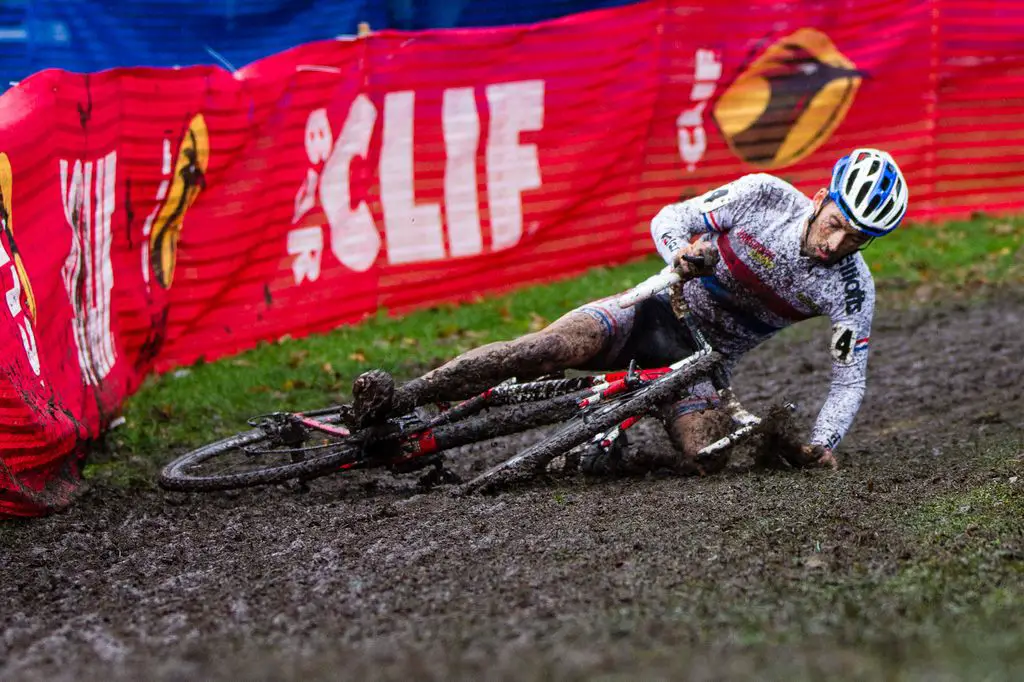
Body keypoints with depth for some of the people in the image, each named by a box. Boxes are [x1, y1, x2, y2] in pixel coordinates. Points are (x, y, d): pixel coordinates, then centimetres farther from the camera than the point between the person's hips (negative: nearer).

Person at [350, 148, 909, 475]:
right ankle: (396, 402, -35)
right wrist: (683, 255, -35)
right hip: (660, 311, -1)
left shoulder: (852, 289, -12)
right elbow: (667, 219, -12)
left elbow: (850, 379, -5)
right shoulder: (766, 195, -14)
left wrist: (821, 444, -21)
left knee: (702, 456, -29)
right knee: (555, 346, -29)